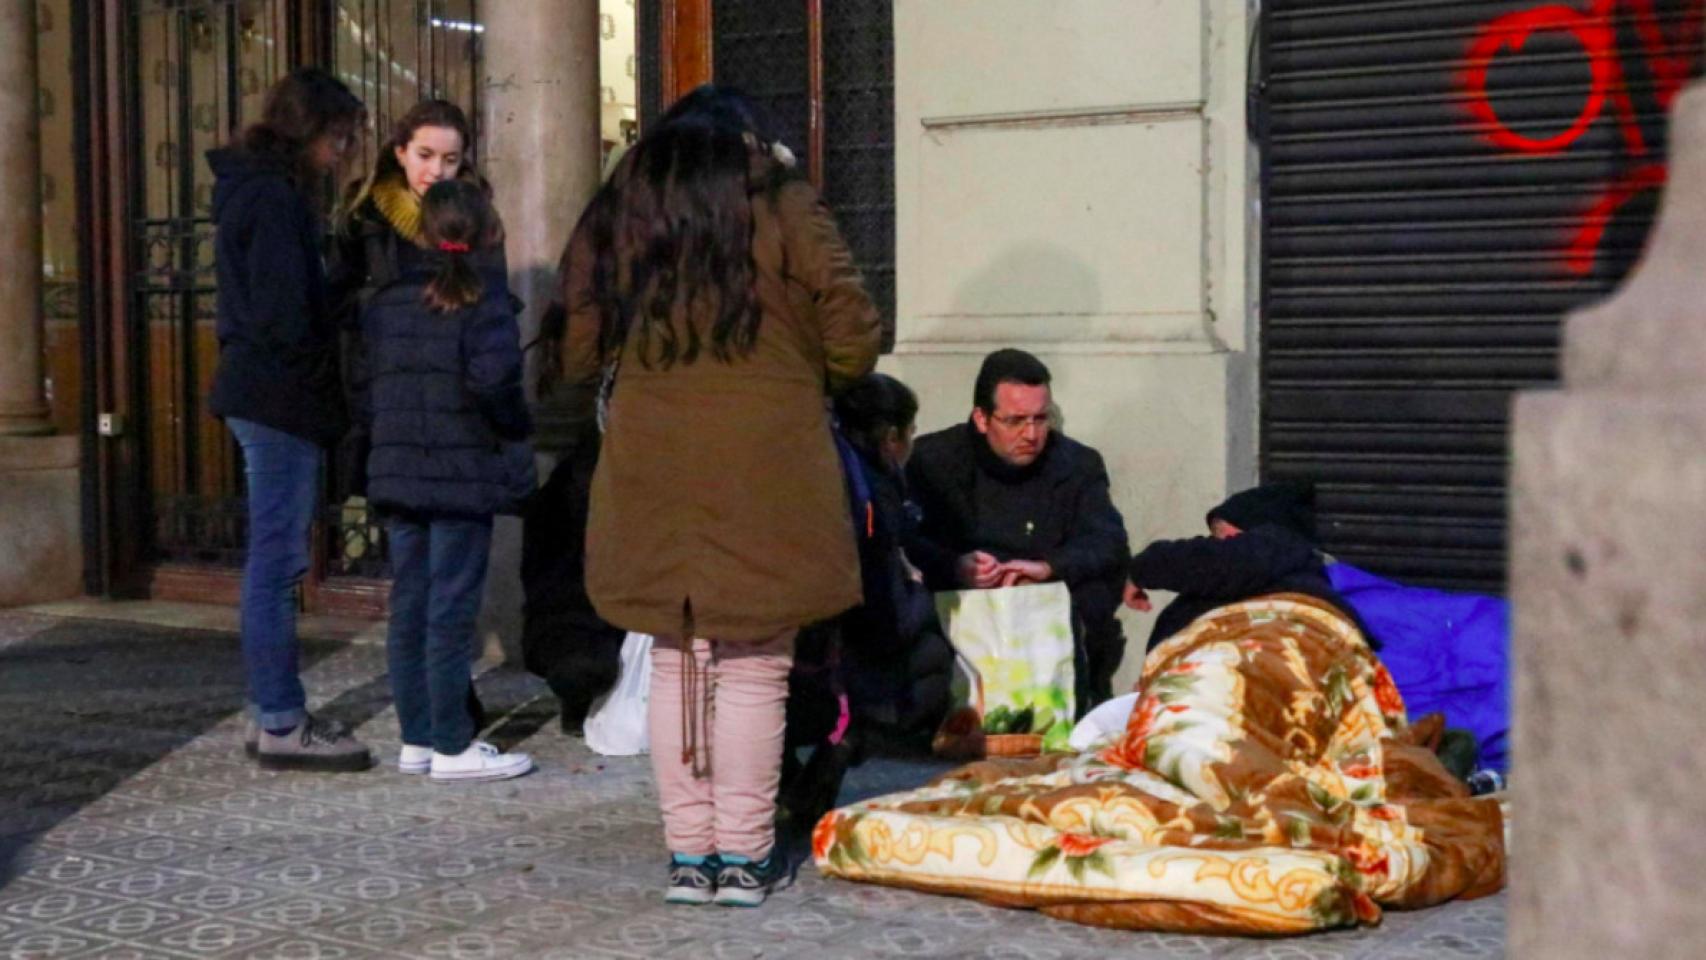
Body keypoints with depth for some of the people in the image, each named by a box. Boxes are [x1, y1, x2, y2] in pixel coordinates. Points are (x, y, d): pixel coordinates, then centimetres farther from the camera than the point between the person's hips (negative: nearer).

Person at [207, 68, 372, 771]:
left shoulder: (254, 188, 17)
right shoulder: (275, 197, -14)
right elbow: (283, 311, -21)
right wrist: (323, 377, -8)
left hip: (262, 395, 10)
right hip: (281, 397, -10)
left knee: (274, 560, 14)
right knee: (278, 560, -6)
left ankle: (273, 713, 21)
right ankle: (281, 725, 0)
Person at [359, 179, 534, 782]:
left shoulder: (386, 299, 9)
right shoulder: (483, 296, -9)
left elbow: (365, 381, 9)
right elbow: (493, 377, -21)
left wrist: (390, 431, 16)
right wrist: (518, 426, -4)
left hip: (395, 475, 6)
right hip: (462, 476, -6)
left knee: (408, 606, 12)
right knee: (451, 610, -2)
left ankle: (417, 739, 19)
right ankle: (453, 748, 3)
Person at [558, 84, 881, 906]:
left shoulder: (616, 220, 10)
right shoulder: (786, 212, 0)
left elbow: (578, 354, 10)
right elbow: (853, 344, -3)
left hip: (651, 478, 3)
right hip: (767, 474, -3)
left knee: (675, 667, 11)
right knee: (754, 670, 4)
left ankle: (688, 854, 15)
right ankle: (743, 858, 7)